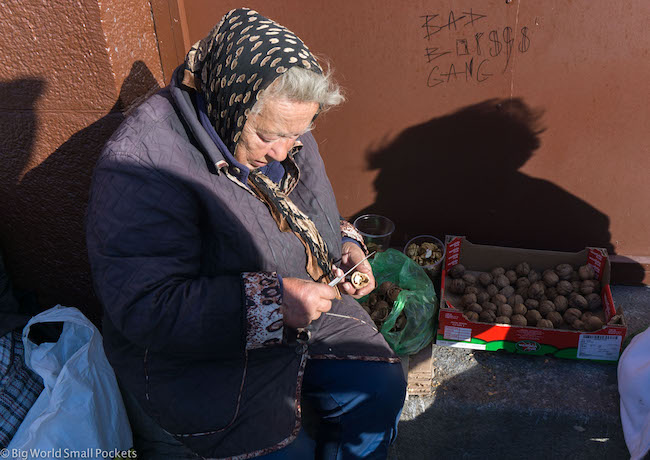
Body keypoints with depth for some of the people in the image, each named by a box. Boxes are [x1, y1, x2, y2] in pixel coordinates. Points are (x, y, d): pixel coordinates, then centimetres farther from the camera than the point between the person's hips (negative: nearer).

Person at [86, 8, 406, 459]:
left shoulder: (282, 132, -1)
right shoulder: (143, 165, -27)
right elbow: (144, 308, -31)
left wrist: (346, 246, -5)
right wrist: (272, 301, -33)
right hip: (201, 354, -6)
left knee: (381, 388, 0)